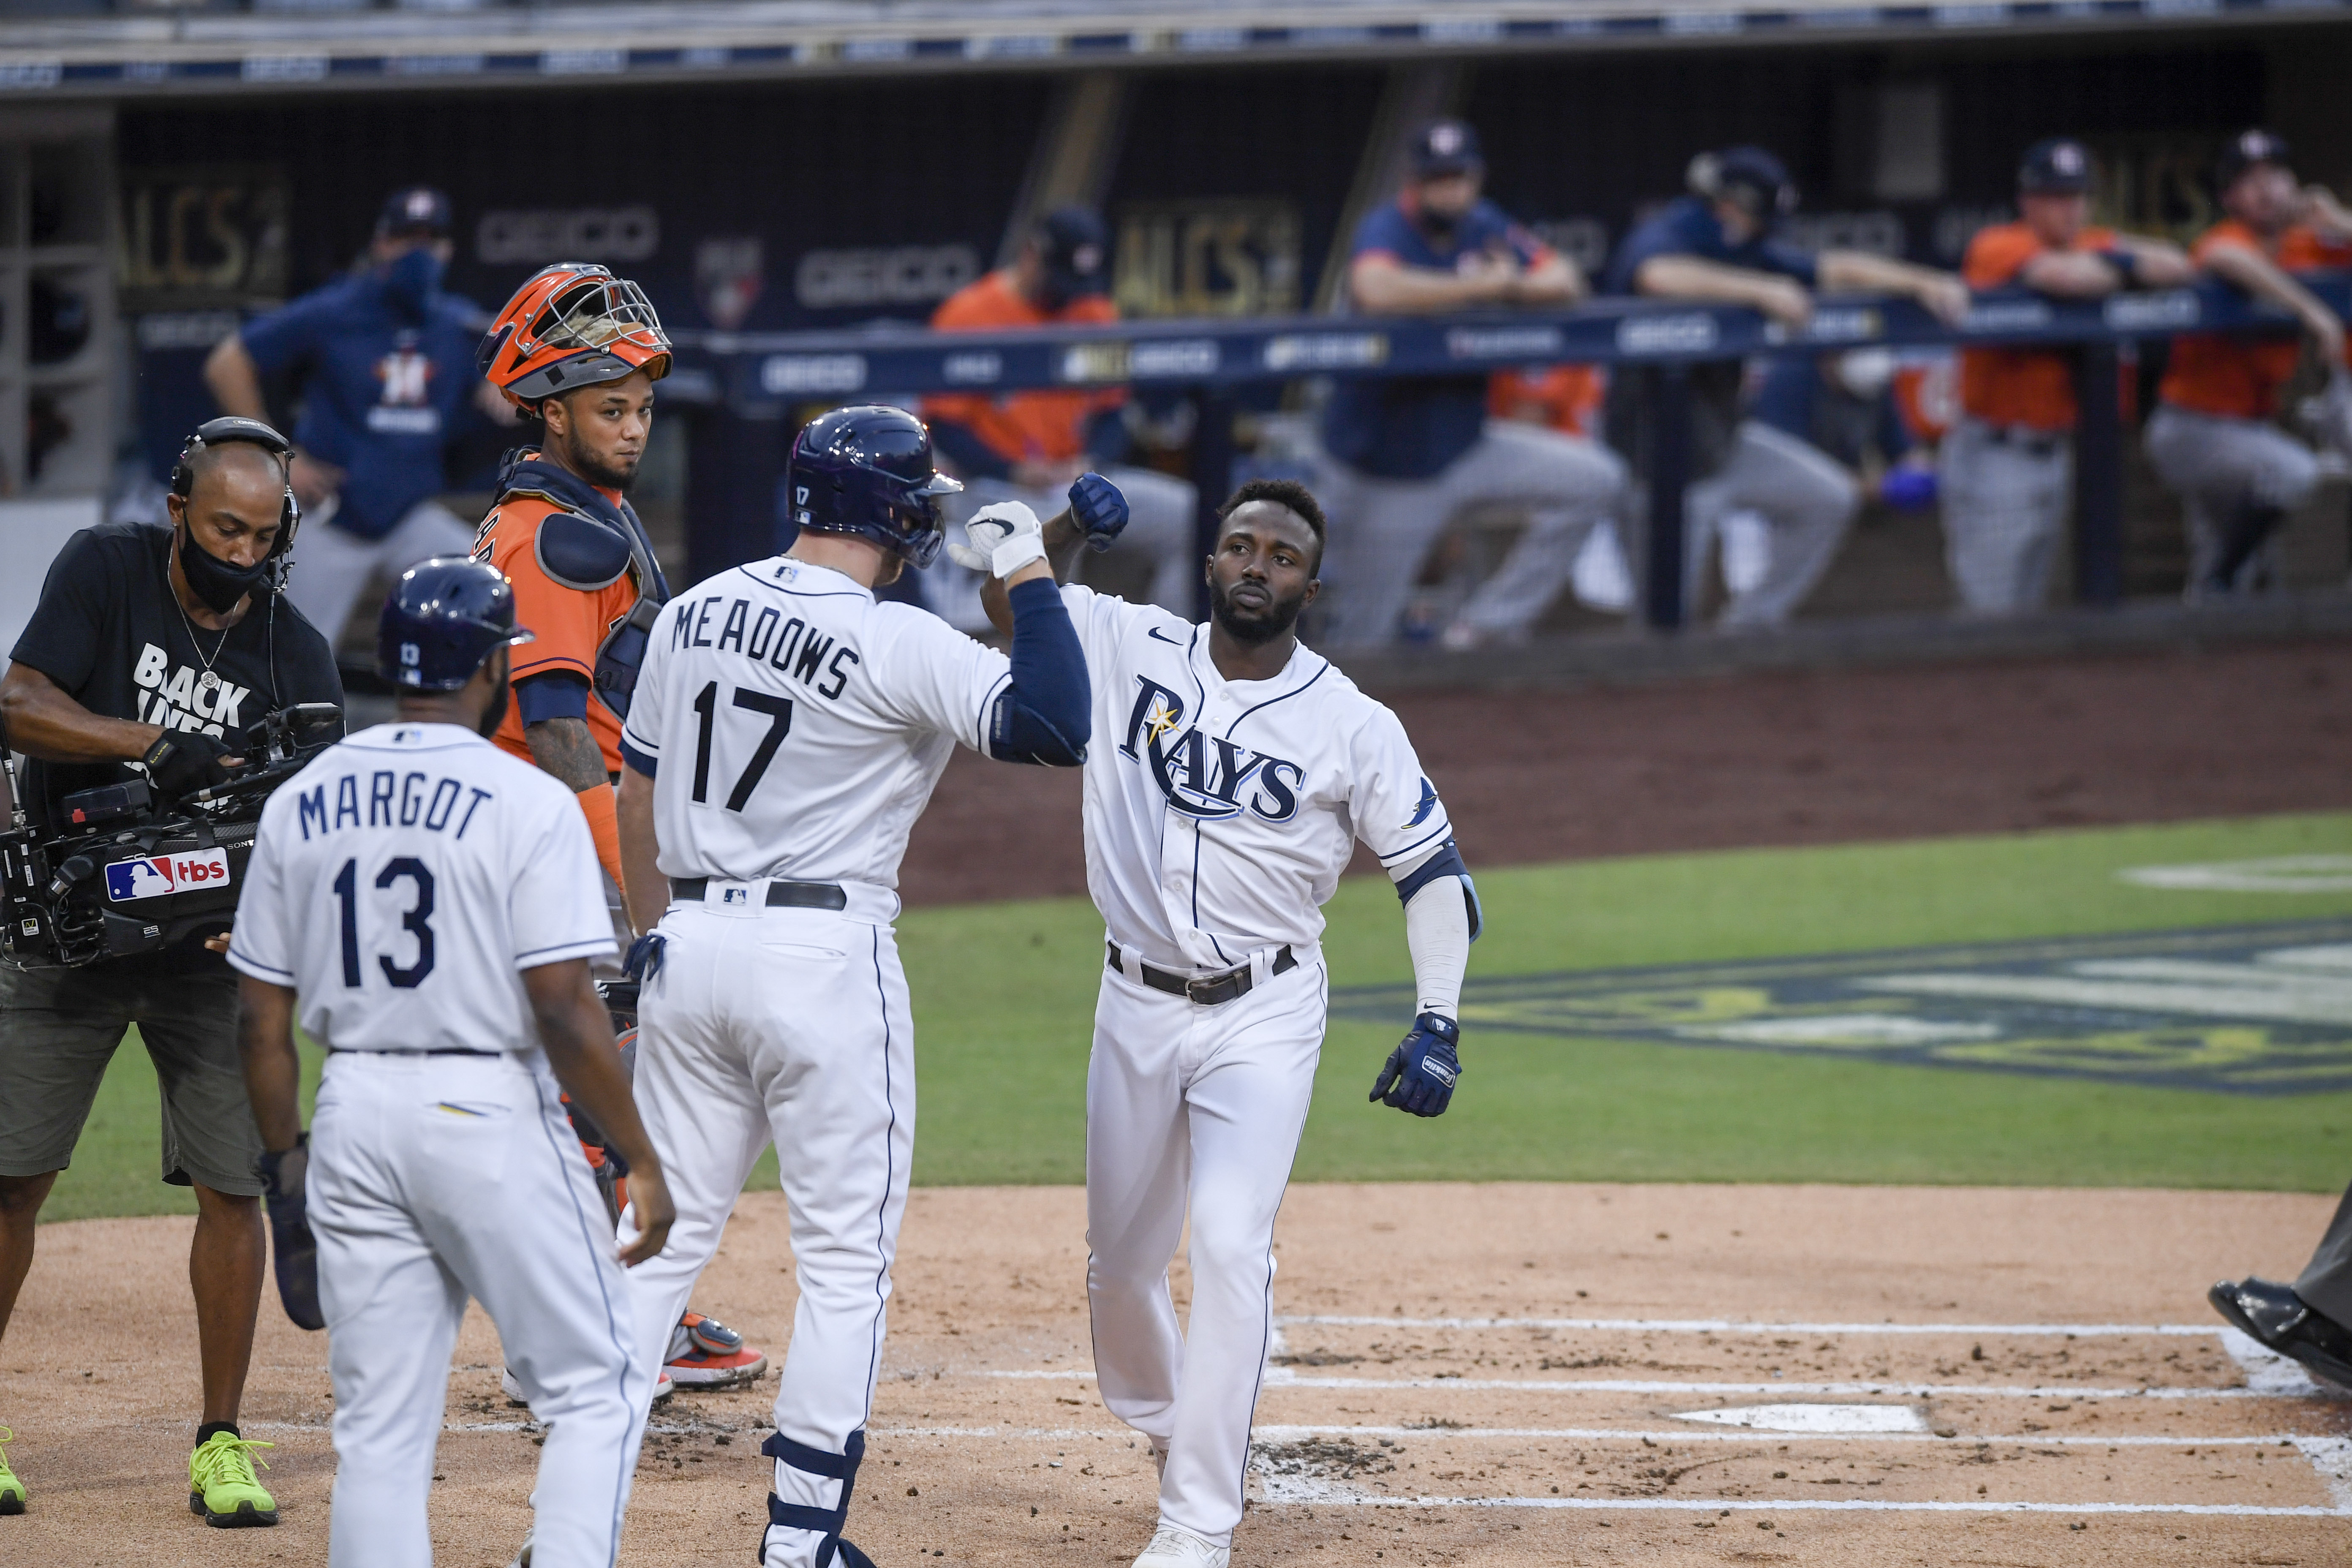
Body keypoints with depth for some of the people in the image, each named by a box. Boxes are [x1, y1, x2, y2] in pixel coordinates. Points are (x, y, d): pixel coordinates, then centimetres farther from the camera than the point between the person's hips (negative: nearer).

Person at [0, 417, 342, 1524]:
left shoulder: (298, 660, -6)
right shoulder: (105, 572, -9)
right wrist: (153, 744, -33)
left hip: (210, 945, 1)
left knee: (233, 1183, -4)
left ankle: (220, 1444, 5)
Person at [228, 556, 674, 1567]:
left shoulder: (300, 803, 7)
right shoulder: (527, 803, -9)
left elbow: (261, 1020, 9)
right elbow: (563, 1010, -14)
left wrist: (285, 1166, 18)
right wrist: (641, 1158, -7)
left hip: (352, 1116, 5)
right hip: (489, 1114, -5)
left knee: (380, 1423, 8)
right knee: (597, 1389, 4)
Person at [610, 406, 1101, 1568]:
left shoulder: (695, 612, 6)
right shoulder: (898, 646, -14)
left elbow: (635, 791, 15)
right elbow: (1054, 729, -23)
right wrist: (1028, 576, -13)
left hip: (691, 947, 6)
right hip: (826, 957, -6)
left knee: (664, 1236, 11)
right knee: (844, 1259, 4)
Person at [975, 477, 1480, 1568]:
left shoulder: (1354, 727, -7)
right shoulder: (1131, 649, -3)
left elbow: (1435, 872, -3)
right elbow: (1005, 571, -3)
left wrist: (1438, 1021, -14)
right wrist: (1072, 526, -23)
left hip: (1264, 1018, -3)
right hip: (1137, 1006, 3)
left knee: (1230, 1243, -19)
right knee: (1120, 1258, 13)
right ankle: (1163, 1423, 43)